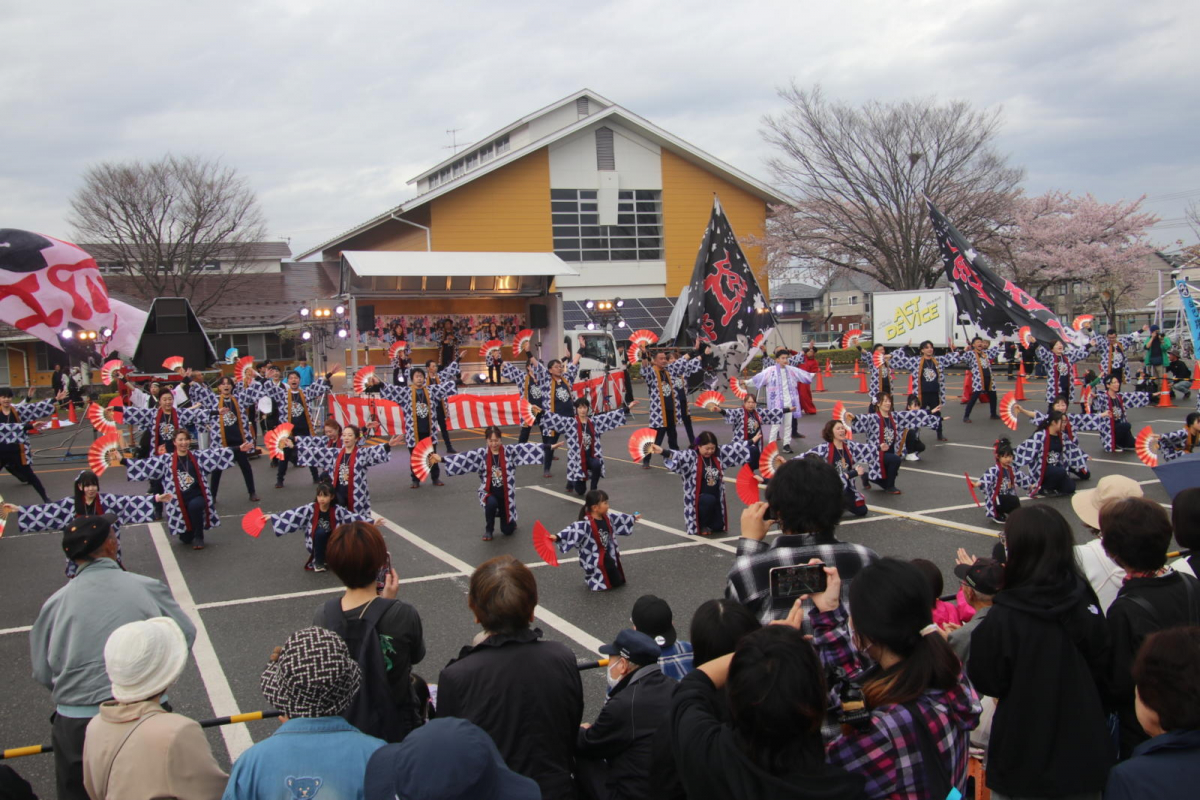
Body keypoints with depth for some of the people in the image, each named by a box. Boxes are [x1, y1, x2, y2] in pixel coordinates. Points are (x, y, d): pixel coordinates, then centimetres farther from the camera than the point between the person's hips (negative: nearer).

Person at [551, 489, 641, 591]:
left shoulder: (608, 518, -2)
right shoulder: (585, 523, -27)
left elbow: (620, 518, 16)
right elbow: (573, 530, -39)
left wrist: (633, 518, 31)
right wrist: (557, 537, -54)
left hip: (607, 555, 7)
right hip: (593, 558, -7)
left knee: (618, 581, 12)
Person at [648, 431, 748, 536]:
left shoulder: (719, 454, 1)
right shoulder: (692, 456, -15)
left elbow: (734, 447, 7)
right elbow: (678, 455, -32)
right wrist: (662, 451, -50)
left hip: (716, 498, 5)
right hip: (699, 498, -5)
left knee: (718, 527, -2)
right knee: (709, 500, -37)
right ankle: (702, 525, -8)